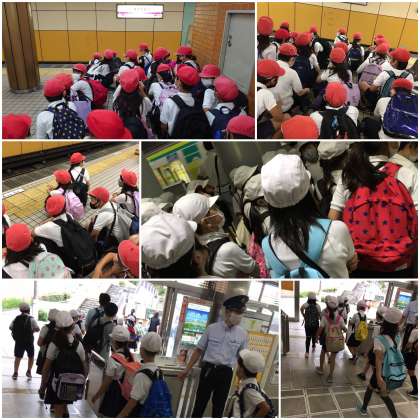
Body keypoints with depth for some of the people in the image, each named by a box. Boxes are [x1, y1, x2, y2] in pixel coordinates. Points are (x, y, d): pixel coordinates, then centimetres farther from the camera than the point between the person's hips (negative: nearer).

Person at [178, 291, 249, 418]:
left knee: (218, 408, 13)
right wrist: (187, 369, 3)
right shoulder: (212, 328, -4)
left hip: (226, 374, 1)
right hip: (208, 370, -1)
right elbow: (199, 350, 3)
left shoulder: (243, 334, -1)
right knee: (199, 405, 9)